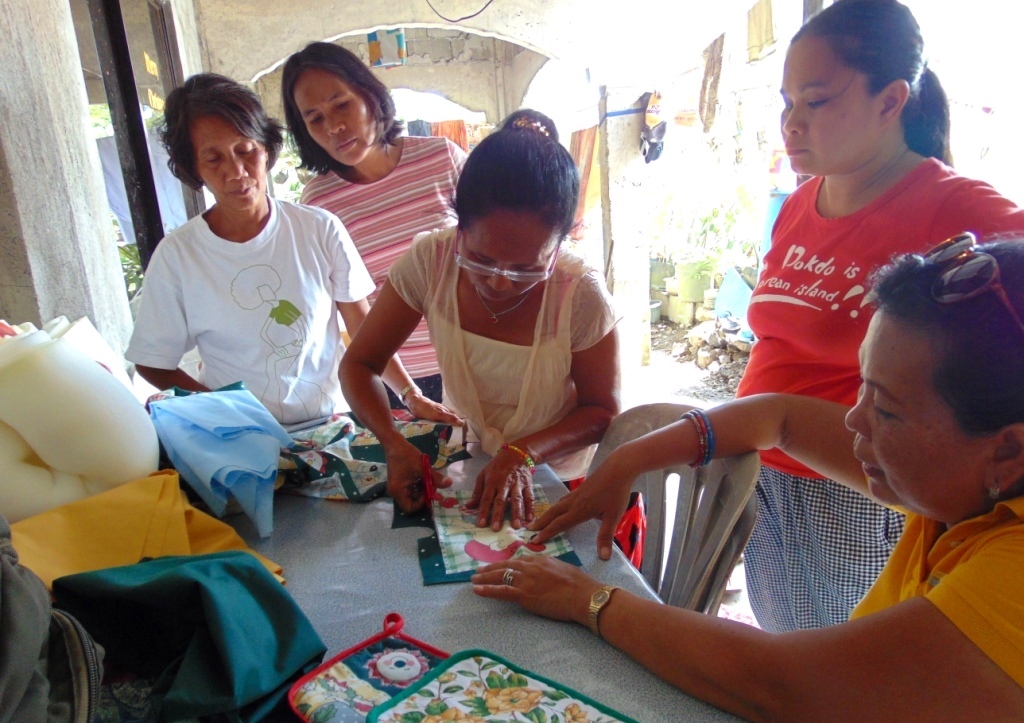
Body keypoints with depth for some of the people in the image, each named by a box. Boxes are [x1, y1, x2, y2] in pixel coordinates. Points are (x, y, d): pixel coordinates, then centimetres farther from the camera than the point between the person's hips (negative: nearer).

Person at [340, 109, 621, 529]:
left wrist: (522, 455, -25)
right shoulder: (430, 262, -17)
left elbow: (602, 411, -9)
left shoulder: (581, 295, -22)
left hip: (563, 484, -1)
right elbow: (359, 365, -8)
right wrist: (395, 445, -25)